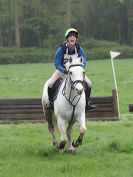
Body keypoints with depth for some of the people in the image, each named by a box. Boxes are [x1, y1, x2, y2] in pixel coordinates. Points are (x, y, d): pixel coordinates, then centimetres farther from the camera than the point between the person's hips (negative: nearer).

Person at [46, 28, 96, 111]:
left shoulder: (79, 49, -15)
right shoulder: (61, 49, -23)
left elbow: (84, 62, -9)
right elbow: (57, 64, -19)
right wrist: (65, 71, -34)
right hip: (62, 70, -2)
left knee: (89, 83, -11)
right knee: (50, 84, -21)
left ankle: (87, 102, 12)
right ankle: (50, 102, 4)